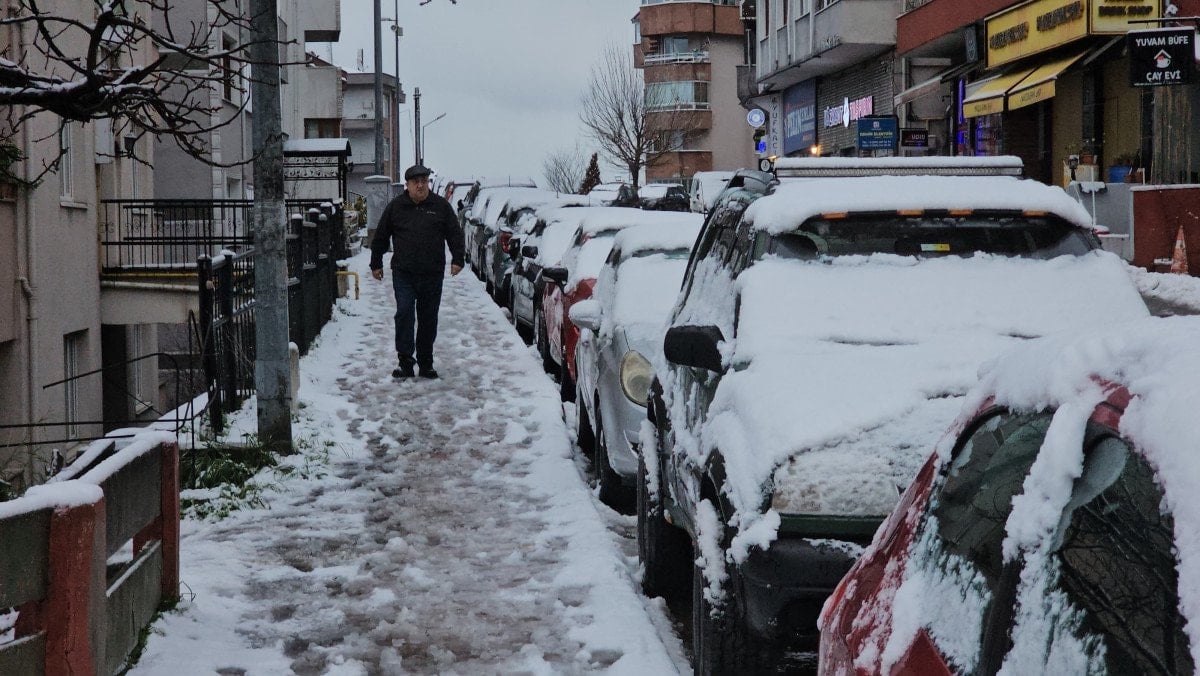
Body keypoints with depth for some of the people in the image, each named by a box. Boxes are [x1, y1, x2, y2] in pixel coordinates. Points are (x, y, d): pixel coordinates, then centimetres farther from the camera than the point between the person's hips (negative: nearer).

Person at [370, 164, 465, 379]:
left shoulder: (441, 206, 6)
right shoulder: (396, 207, 5)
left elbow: (454, 234, 8)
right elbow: (380, 237, 12)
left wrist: (457, 260, -3)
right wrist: (376, 264, 12)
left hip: (432, 274, 1)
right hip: (403, 273, -1)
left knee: (428, 319, 7)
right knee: (404, 314, -12)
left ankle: (426, 364, 15)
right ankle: (405, 361, -8)